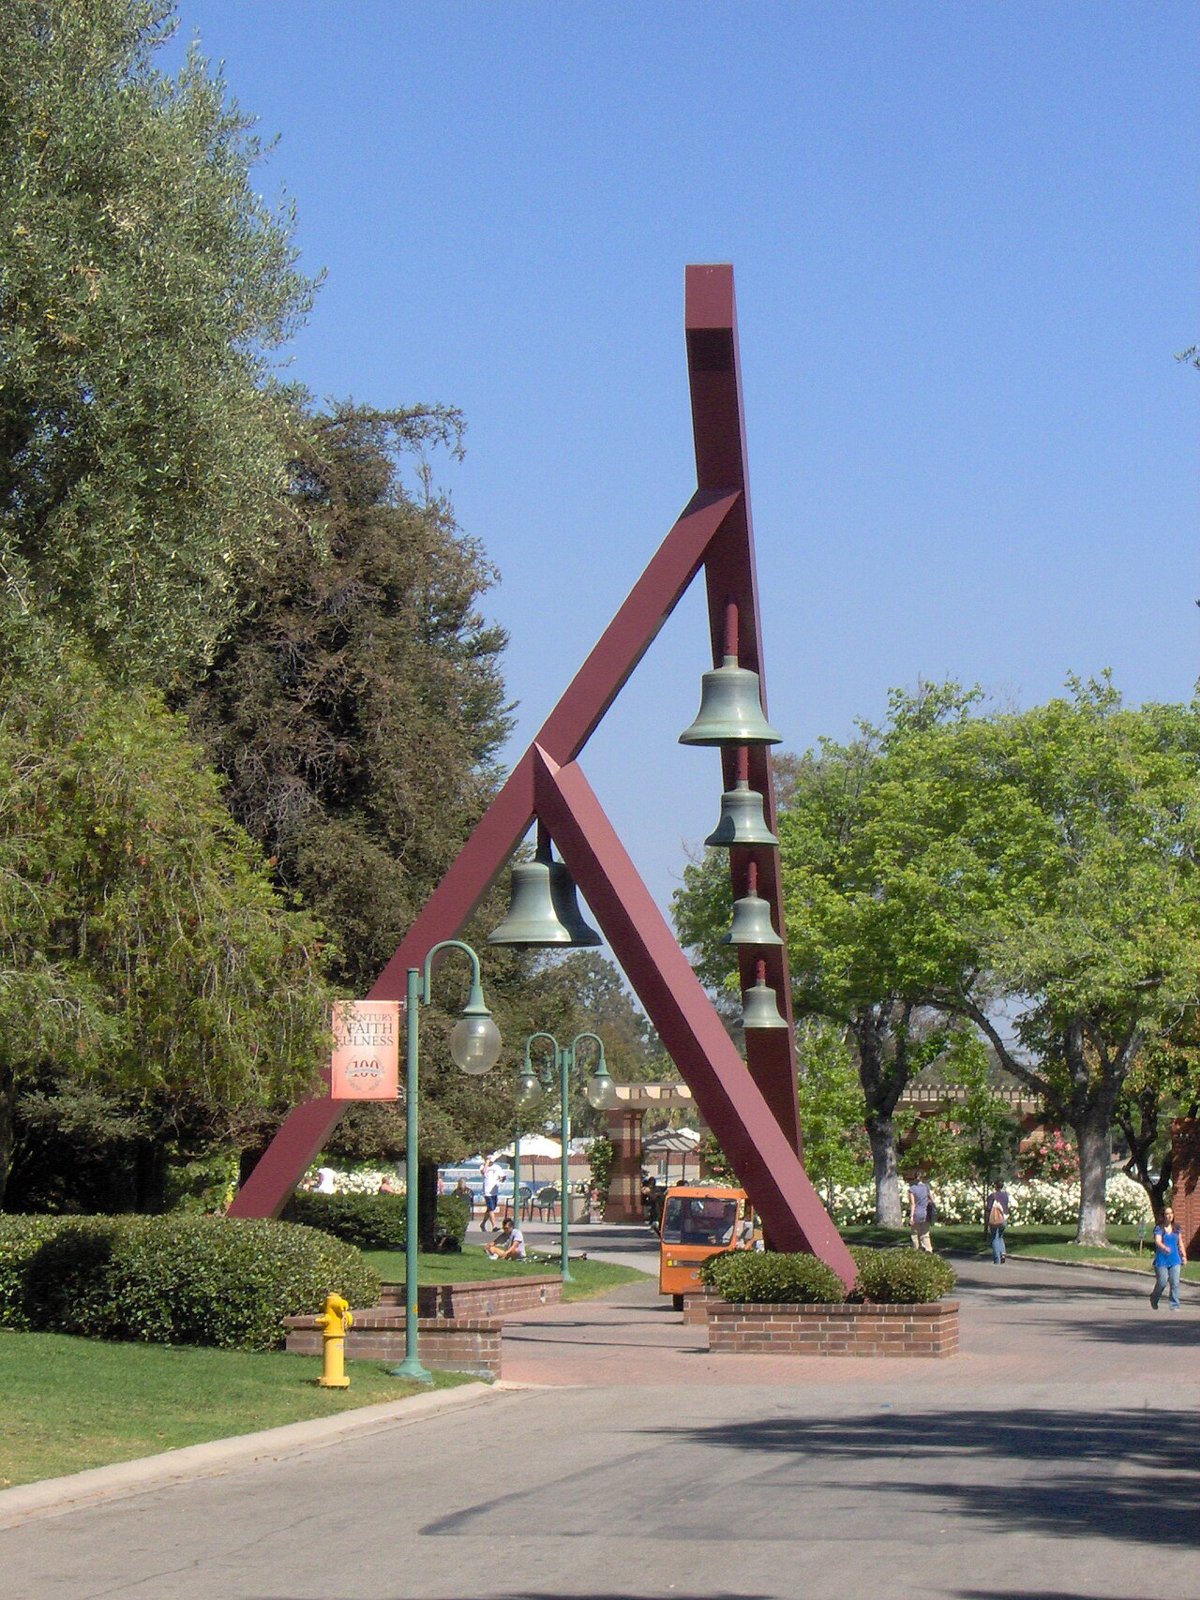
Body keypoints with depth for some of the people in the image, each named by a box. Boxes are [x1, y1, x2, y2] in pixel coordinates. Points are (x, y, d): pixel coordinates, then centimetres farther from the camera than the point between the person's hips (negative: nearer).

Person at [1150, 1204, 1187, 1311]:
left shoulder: (1176, 1228, 8)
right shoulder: (1159, 1229, -6)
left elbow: (1180, 1243, 19)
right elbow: (1158, 1241, -22)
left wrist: (1184, 1256, 17)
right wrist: (1164, 1247, -42)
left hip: (1175, 1260, 3)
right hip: (1162, 1260, -3)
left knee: (1175, 1283, -6)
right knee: (1162, 1283, -1)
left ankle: (1175, 1305, -1)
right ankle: (1154, 1299, 27)